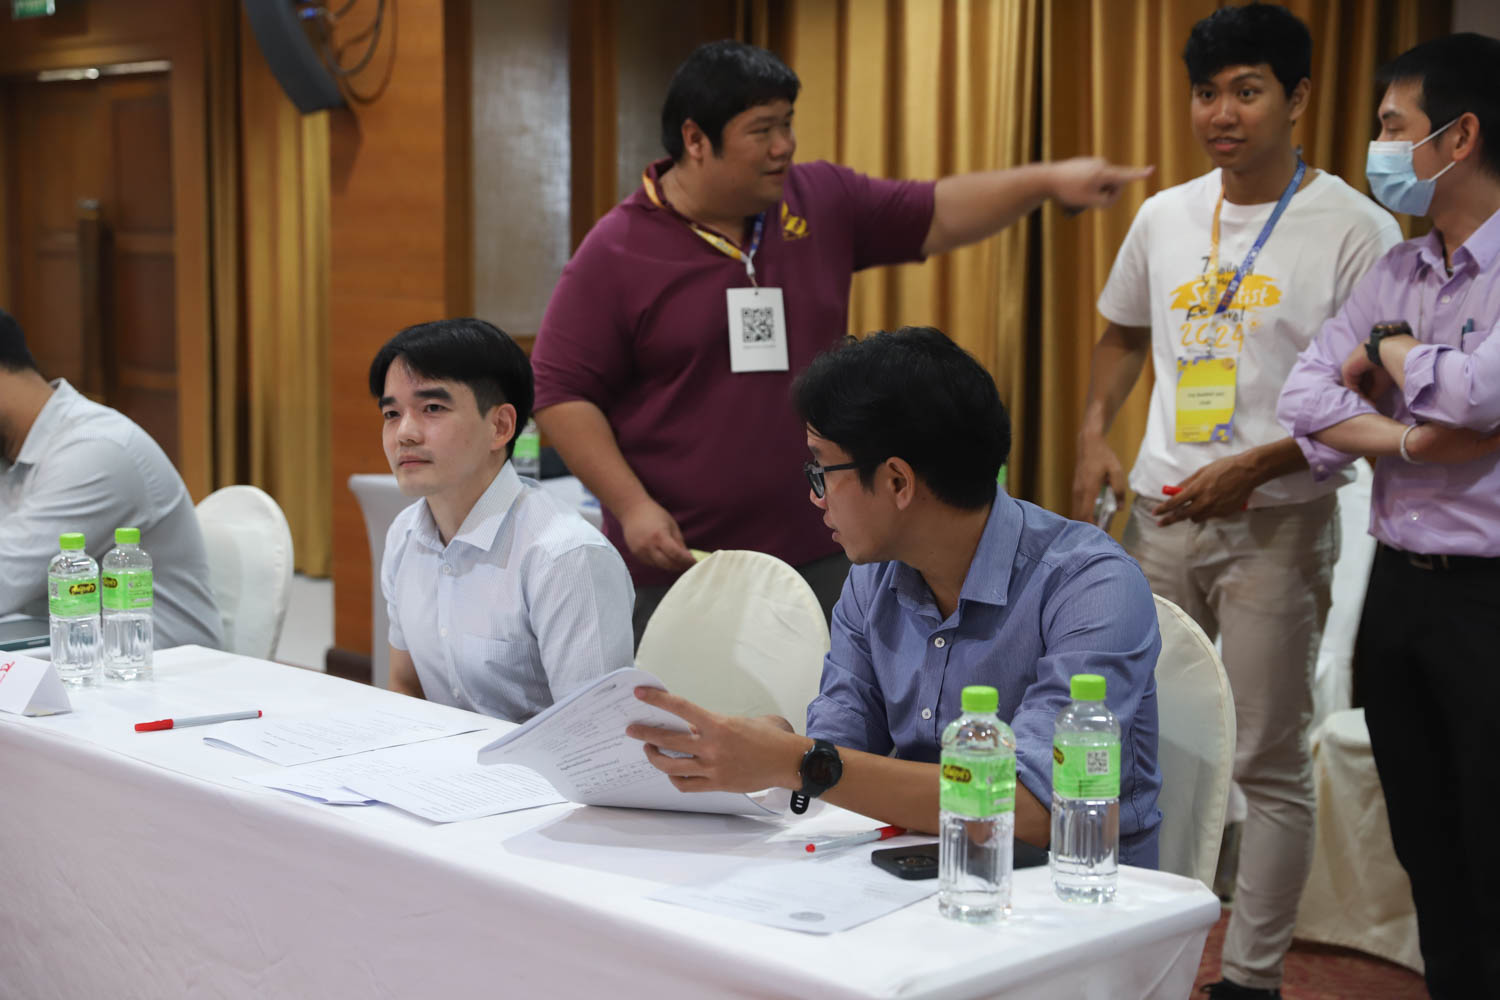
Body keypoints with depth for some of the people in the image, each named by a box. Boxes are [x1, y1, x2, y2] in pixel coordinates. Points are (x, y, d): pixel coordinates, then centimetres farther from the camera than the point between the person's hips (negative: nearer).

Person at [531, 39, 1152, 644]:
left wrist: (1046, 181, 4)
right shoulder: (616, 251, -7)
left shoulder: (822, 203, 7)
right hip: (674, 561, -4)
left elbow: (934, 218, 15)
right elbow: (561, 392, -7)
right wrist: (631, 506, -15)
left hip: (819, 553, 4)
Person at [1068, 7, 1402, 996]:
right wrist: (1094, 435, 7)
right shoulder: (1164, 217, 8)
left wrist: (1253, 467, -19)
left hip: (1277, 523, -5)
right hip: (1160, 512, 5)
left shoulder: (1354, 229, -8)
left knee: (1271, 764, 2)